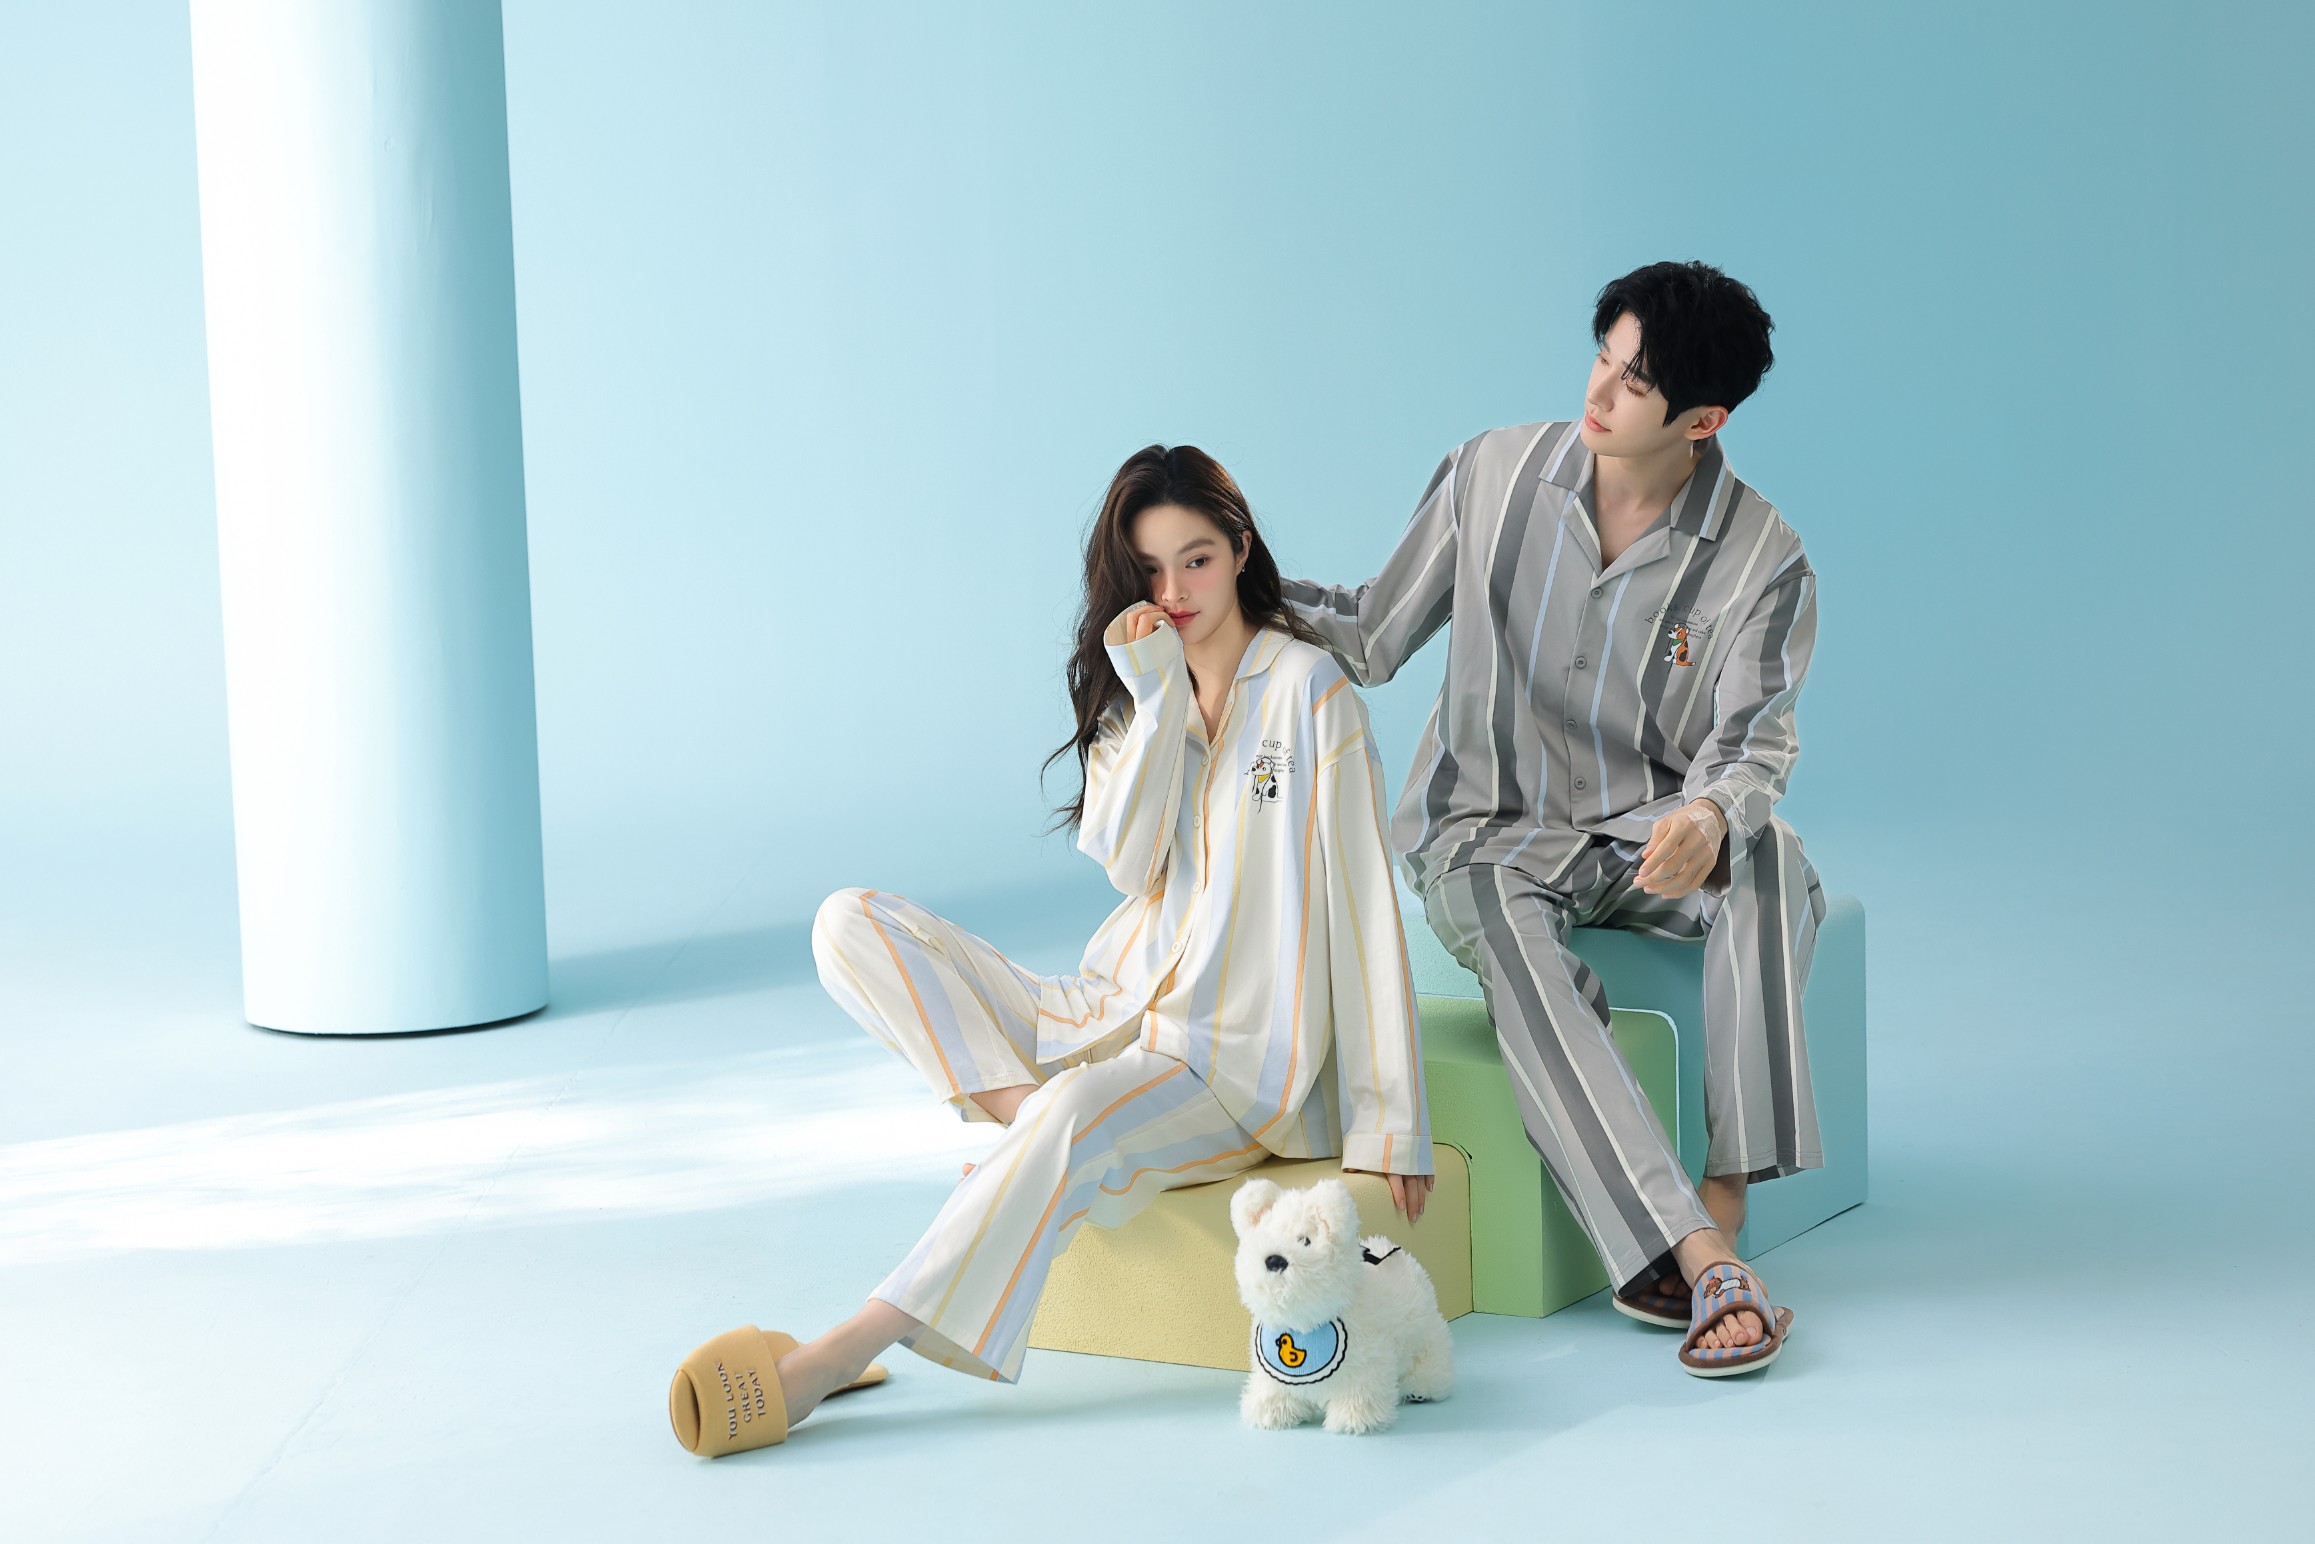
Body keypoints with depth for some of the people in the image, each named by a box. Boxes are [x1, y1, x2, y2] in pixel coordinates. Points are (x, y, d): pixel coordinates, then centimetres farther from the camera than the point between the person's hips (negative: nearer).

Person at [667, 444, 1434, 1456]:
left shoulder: (1307, 689, -5)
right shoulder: (1133, 692, 14)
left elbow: (1361, 906, -9)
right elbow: (1129, 866, -2)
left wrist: (1388, 1125, -12)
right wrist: (1158, 701, -13)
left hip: (1238, 1060, -6)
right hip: (1112, 1019, 7)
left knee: (1080, 1113, -39)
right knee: (852, 923, -7)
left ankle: (832, 1361, -44)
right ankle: (1028, 1114, -26)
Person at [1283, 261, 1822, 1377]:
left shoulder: (1763, 560, -8)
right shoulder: (1495, 476, -4)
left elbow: (1752, 742, -14)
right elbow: (1373, 638, 3)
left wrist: (1709, 815, -38)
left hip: (1649, 833, 0)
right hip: (1490, 832, 0)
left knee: (1763, 857, -35)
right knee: (1498, 920, -36)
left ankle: (1721, 1200, -37)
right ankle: (1697, 1259, -45)